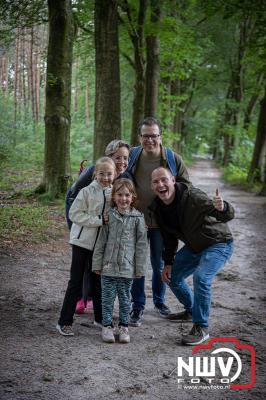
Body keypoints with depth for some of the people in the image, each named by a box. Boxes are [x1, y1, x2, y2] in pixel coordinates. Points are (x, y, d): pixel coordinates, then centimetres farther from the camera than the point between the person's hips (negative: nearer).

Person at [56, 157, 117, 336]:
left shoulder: (114, 192, 2)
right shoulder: (87, 191, -13)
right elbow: (74, 214, -16)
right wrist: (98, 220, -21)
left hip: (101, 243, 5)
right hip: (82, 241, -5)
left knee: (98, 280, 16)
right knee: (76, 281, -1)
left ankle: (100, 318, 30)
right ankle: (65, 322, 6)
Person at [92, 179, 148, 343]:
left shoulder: (138, 217, -4)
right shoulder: (109, 215, 0)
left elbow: (141, 244, -2)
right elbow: (101, 241, 3)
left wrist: (140, 268, -3)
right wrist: (97, 264, 2)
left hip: (127, 267, -1)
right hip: (109, 266, 1)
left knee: (125, 298, 11)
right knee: (108, 297, 7)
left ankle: (124, 326, 24)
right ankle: (107, 325, 19)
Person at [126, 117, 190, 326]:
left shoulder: (173, 159, -6)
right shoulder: (132, 156, -1)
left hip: (161, 222, -1)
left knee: (160, 264, 11)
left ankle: (159, 300, 33)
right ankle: (138, 305, 19)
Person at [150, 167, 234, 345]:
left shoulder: (192, 196, -31)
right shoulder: (158, 207, -7)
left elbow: (229, 215, -38)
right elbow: (169, 236, 8)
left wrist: (222, 208, -61)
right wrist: (168, 263, 4)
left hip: (218, 244, -8)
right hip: (193, 247, 8)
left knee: (201, 278, -28)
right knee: (172, 276, 11)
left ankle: (201, 328, -13)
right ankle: (191, 311, 36)